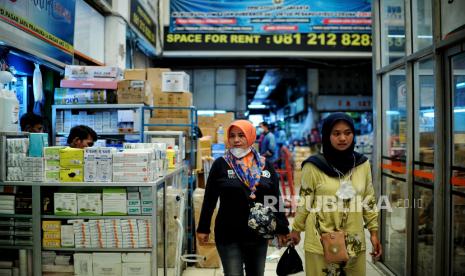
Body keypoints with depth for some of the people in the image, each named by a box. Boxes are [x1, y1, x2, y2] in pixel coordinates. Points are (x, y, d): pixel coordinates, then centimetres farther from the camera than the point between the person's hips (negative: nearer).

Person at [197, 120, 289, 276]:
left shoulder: (264, 165, 2)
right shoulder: (220, 164, -4)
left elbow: (275, 199, 5)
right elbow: (209, 199, -1)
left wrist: (281, 229, 4)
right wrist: (203, 228, -2)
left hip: (259, 234, 3)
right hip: (228, 235, -3)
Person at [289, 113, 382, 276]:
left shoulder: (362, 164, 1)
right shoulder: (313, 166, -10)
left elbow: (369, 200, 10)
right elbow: (304, 202, -1)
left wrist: (374, 232, 11)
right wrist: (296, 229, 8)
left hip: (354, 242, 3)